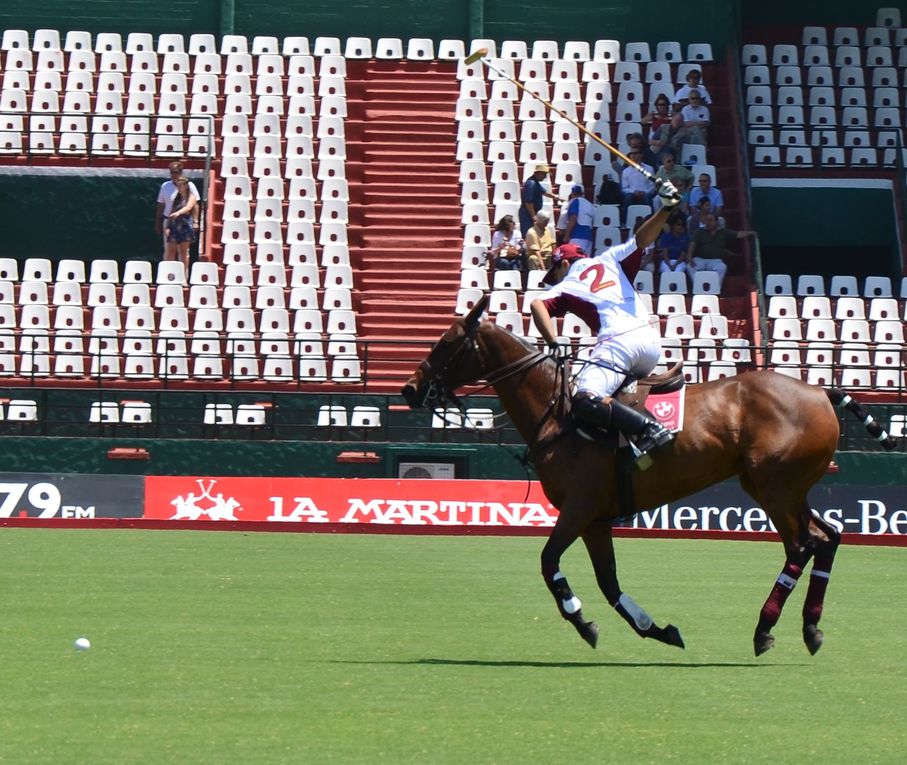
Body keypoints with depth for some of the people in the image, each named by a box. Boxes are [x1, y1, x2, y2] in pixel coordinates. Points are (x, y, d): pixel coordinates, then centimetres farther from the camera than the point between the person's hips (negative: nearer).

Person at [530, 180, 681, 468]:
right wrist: (666, 208, 11)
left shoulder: (566, 286, 17)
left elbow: (537, 304, -1)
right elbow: (642, 239, 14)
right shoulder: (609, 260, 27)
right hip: (651, 340, 7)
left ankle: (650, 429, -36)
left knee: (585, 402, -19)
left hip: (618, 342, -7)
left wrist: (554, 344, -6)